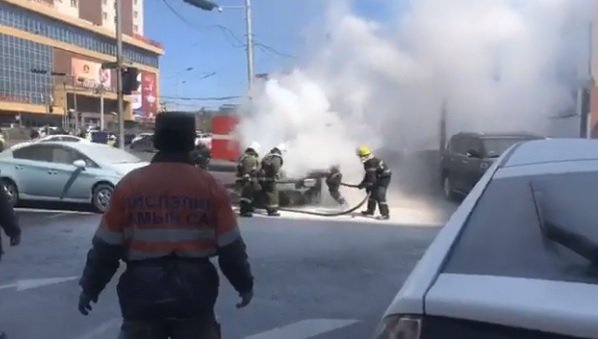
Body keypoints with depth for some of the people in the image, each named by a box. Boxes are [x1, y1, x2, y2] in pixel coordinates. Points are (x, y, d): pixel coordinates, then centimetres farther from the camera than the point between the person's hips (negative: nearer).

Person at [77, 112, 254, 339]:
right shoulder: (210, 186, -4)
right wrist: (244, 283, 12)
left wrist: (90, 287, 14)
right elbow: (230, 247, -1)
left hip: (143, 291, 0)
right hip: (194, 292, 0)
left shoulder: (130, 184, -3)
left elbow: (106, 247, 1)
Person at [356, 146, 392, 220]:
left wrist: (363, 185, -21)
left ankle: (385, 214, -15)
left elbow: (372, 179, -29)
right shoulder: (368, 162, 2)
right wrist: (363, 183, 8)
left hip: (384, 178, -11)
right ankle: (370, 210, 33)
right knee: (373, 193, 19)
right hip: (379, 178, 11)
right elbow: (368, 174, 15)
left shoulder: (371, 164, -29)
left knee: (380, 195, -19)